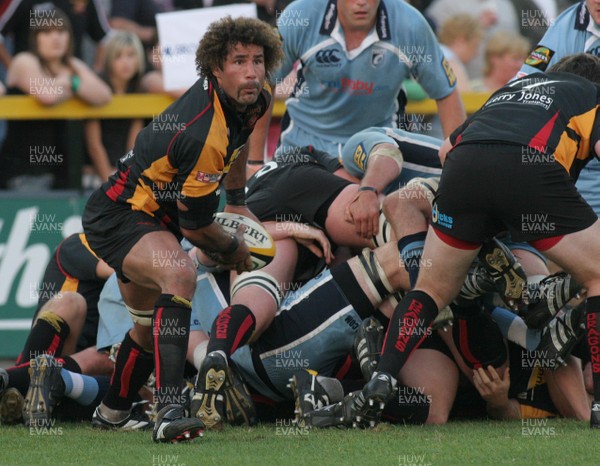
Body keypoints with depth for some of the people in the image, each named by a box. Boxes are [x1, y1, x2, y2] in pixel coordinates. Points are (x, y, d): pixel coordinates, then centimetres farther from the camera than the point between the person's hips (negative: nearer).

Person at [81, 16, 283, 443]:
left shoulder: (254, 100, -6)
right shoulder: (204, 135, -33)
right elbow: (196, 227, -20)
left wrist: (238, 203, 28)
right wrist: (233, 248, -1)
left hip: (153, 213, 10)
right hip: (118, 216, -10)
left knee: (150, 331, 25)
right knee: (179, 275, -39)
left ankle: (112, 411, 54)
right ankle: (169, 411, -48)